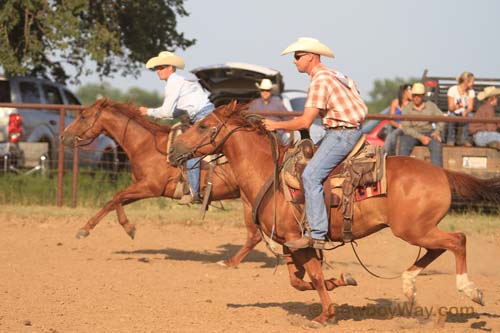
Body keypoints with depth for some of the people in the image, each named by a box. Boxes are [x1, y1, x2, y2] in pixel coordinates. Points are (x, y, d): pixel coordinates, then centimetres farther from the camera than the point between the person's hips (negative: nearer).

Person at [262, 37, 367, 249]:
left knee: (311, 175, -19)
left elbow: (305, 122, -18)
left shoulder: (320, 80, -15)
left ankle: (317, 235, -24)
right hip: (345, 131, 11)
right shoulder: (332, 75, 17)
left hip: (342, 133, -11)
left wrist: (276, 125, -6)